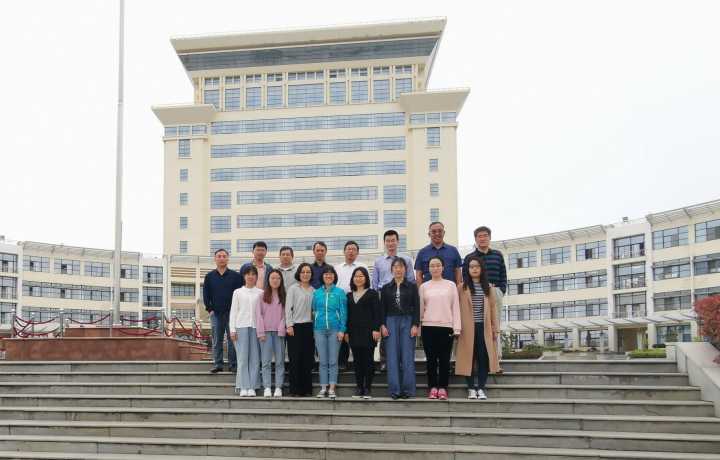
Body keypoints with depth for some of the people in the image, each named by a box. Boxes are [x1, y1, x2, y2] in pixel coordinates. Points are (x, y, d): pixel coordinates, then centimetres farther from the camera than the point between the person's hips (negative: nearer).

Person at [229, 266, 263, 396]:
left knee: (254, 358, -2)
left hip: (256, 327, 1)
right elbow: (233, 311, 8)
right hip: (241, 326, 0)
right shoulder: (238, 292, 10)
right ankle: (243, 387, -2)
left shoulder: (260, 293, 10)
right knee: (242, 358, -4)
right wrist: (232, 330, 0)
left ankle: (252, 387, 1)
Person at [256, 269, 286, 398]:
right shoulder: (263, 295, 6)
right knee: (266, 361, -3)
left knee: (280, 361, 1)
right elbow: (259, 313, 3)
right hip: (266, 331, -1)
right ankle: (267, 388, -1)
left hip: (279, 332, 1)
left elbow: (285, 314, 4)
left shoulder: (284, 296, 8)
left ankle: (278, 387, 4)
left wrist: (282, 329, -8)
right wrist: (261, 331, -5)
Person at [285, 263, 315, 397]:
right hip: (296, 326, -4)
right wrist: (289, 325, -11)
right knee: (295, 359, -2)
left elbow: (314, 309, 13)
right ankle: (295, 389, 4)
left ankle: (307, 389, 11)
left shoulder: (313, 290, 11)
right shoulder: (293, 288, 0)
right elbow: (288, 308, -4)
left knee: (308, 359, 4)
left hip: (309, 326, 4)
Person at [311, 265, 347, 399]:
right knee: (323, 361, 6)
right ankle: (323, 388, 11)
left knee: (333, 361, 1)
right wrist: (313, 330, 5)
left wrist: (342, 330, -8)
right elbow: (314, 311, 11)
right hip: (320, 329, 2)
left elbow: (343, 312, 0)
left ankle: (332, 389, 6)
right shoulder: (316, 293, 8)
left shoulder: (340, 292, 1)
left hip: (334, 329, -2)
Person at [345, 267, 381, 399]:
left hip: (368, 331, -4)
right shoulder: (349, 295, 14)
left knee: (368, 360, -2)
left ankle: (368, 388, 4)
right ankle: (359, 388, 11)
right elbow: (347, 314, 14)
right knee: (357, 360, 6)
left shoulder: (372, 293, 1)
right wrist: (346, 331, 8)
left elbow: (376, 312, -4)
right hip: (354, 332, 4)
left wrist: (376, 329, -13)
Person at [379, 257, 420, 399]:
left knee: (407, 356, -3)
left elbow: (416, 307, 2)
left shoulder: (412, 286, 6)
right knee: (392, 357, -2)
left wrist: (415, 325, -7)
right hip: (391, 322, 1)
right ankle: (394, 389, 2)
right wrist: (382, 325, -3)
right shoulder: (386, 288, 10)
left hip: (407, 322, -1)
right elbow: (382, 308, 8)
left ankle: (408, 389, 3)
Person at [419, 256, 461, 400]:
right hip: (428, 327, 1)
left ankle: (442, 388, 7)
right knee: (431, 359, 3)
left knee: (444, 359, 1)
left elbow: (456, 307, 4)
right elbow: (420, 308, 10)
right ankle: (433, 388, 9)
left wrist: (456, 328, -2)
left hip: (446, 327, -1)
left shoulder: (451, 285, 7)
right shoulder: (423, 287, 9)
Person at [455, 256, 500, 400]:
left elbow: (492, 308, 9)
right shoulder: (462, 288, 3)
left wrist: (495, 328, 5)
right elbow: (458, 309, 0)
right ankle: (471, 389, 10)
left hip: (484, 327, 2)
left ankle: (481, 388, 8)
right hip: (468, 328, -2)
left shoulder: (488, 288, 11)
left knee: (484, 358, -1)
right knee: (469, 358, 2)